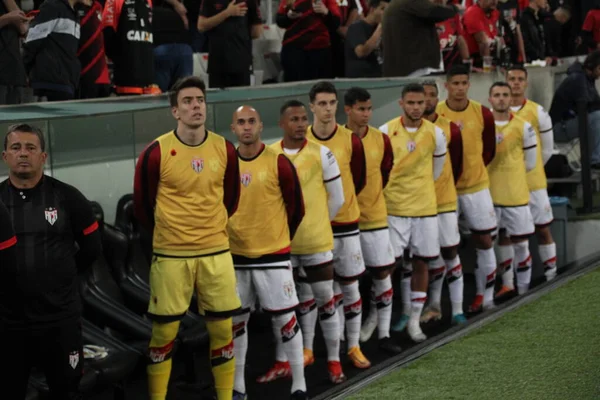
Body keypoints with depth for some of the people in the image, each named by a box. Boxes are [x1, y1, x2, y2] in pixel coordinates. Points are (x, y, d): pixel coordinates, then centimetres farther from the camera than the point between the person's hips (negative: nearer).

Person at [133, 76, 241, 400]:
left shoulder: (225, 149, 1)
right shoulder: (156, 152, -11)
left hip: (216, 252, 3)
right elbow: (142, 205, 0)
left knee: (223, 330, 7)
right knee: (163, 333, 2)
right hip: (170, 255, -3)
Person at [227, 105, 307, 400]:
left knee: (284, 319, 0)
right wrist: (232, 236, 10)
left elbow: (296, 209, -1)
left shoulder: (279, 163, -9)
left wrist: (278, 239, 7)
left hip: (273, 256, -4)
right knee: (236, 321, 11)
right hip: (235, 256, 4)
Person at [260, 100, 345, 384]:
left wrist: (316, 222, 7)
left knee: (324, 300, 4)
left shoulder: (321, 154, -9)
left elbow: (337, 198, -2)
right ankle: (283, 362, 20)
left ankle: (334, 361, 15)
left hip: (316, 241, -3)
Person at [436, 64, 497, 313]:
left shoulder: (483, 114, -3)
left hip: (477, 185, 2)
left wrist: (471, 167, 3)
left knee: (483, 238, 5)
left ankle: (485, 295, 15)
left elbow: (489, 150, 7)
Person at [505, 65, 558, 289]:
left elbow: (547, 149, 6)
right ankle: (507, 283, 9)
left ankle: (551, 274, 15)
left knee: (542, 228, 5)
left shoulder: (537, 112, -2)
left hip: (534, 181, 0)